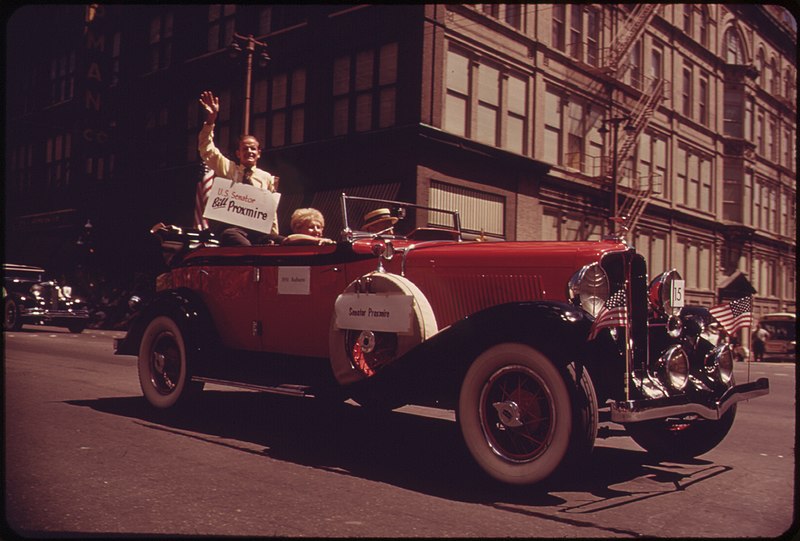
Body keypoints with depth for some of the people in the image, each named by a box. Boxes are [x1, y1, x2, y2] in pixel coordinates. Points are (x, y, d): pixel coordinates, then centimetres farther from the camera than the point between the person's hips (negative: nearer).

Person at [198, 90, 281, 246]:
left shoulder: (267, 178, 16)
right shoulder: (228, 169, 15)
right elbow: (207, 150, 3)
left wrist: (273, 236, 4)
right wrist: (211, 120, -9)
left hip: (258, 228, 1)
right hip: (231, 226, -1)